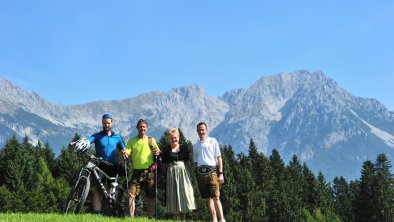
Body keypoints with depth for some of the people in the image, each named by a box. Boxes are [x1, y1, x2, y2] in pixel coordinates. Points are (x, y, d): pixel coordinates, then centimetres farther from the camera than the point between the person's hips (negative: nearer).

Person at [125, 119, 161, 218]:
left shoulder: (151, 140, 10)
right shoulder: (132, 141, 9)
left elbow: (158, 151, 12)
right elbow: (127, 152, 0)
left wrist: (157, 153, -12)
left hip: (149, 172, 1)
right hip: (137, 171, -1)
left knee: (151, 197, 4)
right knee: (131, 195, -13)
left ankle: (150, 217, 14)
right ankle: (131, 217, -11)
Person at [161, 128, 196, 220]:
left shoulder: (184, 148, 11)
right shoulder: (166, 150, 5)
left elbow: (187, 161, 14)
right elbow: (164, 165, 7)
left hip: (183, 173, 2)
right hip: (171, 174, -2)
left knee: (184, 194, -2)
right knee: (174, 195, -5)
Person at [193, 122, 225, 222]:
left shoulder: (213, 141, 9)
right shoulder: (195, 145, 18)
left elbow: (219, 158, 5)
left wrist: (220, 173, -4)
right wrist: (196, 176, 9)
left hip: (211, 170, -4)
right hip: (200, 172, 4)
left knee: (216, 197, -14)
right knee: (208, 198, 3)